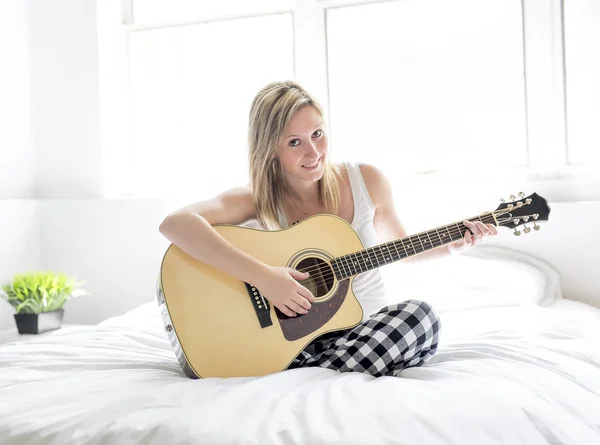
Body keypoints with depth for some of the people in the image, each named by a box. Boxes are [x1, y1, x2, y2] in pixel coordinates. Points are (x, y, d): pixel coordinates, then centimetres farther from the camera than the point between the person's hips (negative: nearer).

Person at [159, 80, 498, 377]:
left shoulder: (366, 181, -4)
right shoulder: (259, 199, -11)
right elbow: (175, 223, -29)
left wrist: (452, 246, -3)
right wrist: (262, 276, -36)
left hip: (370, 331, 4)